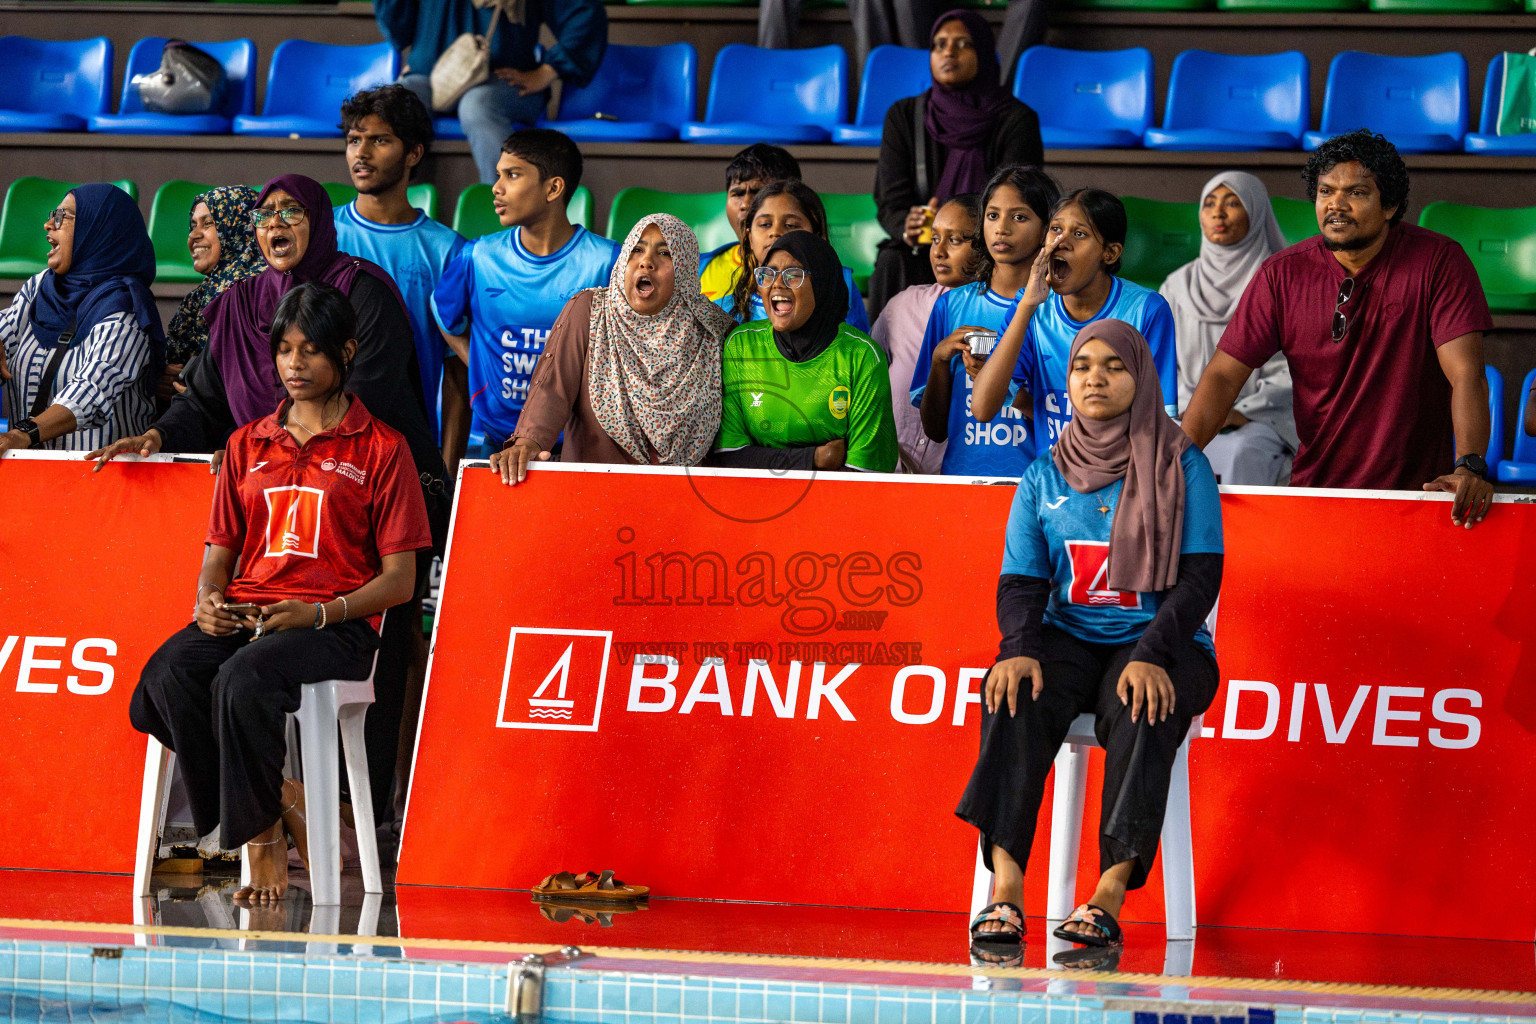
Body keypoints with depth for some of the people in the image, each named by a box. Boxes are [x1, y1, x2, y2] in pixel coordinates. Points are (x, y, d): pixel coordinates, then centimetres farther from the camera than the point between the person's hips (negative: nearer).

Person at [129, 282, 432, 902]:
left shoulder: (381, 449, 7)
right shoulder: (247, 445, 21)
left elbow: (399, 579, 2)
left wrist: (316, 613, -15)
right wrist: (208, 598, -5)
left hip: (336, 624, -4)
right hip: (242, 616, 4)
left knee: (242, 681, -37)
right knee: (167, 676, -30)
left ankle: (258, 832, -16)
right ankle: (277, 801, -14)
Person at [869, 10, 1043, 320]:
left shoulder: (1016, 120, -1)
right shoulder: (904, 116, 7)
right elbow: (890, 200, -1)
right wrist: (908, 228, -26)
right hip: (922, 256, 2)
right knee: (892, 264, -30)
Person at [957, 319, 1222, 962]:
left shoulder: (1182, 468, 3)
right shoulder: (1043, 479, 14)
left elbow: (1200, 577, -4)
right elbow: (1021, 582, 7)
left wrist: (1152, 655, -21)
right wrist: (1019, 647, -16)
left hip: (1164, 643, -2)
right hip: (1069, 639, 2)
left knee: (1142, 715, -37)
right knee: (1016, 699, -32)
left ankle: (1111, 892, -43)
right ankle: (1006, 886, -41)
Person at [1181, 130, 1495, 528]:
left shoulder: (1438, 261, -5)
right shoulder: (1282, 275, 2)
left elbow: (1466, 375, -12)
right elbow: (1224, 375, 1)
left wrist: (1469, 467, -28)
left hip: (1416, 490, -2)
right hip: (1314, 489, 2)